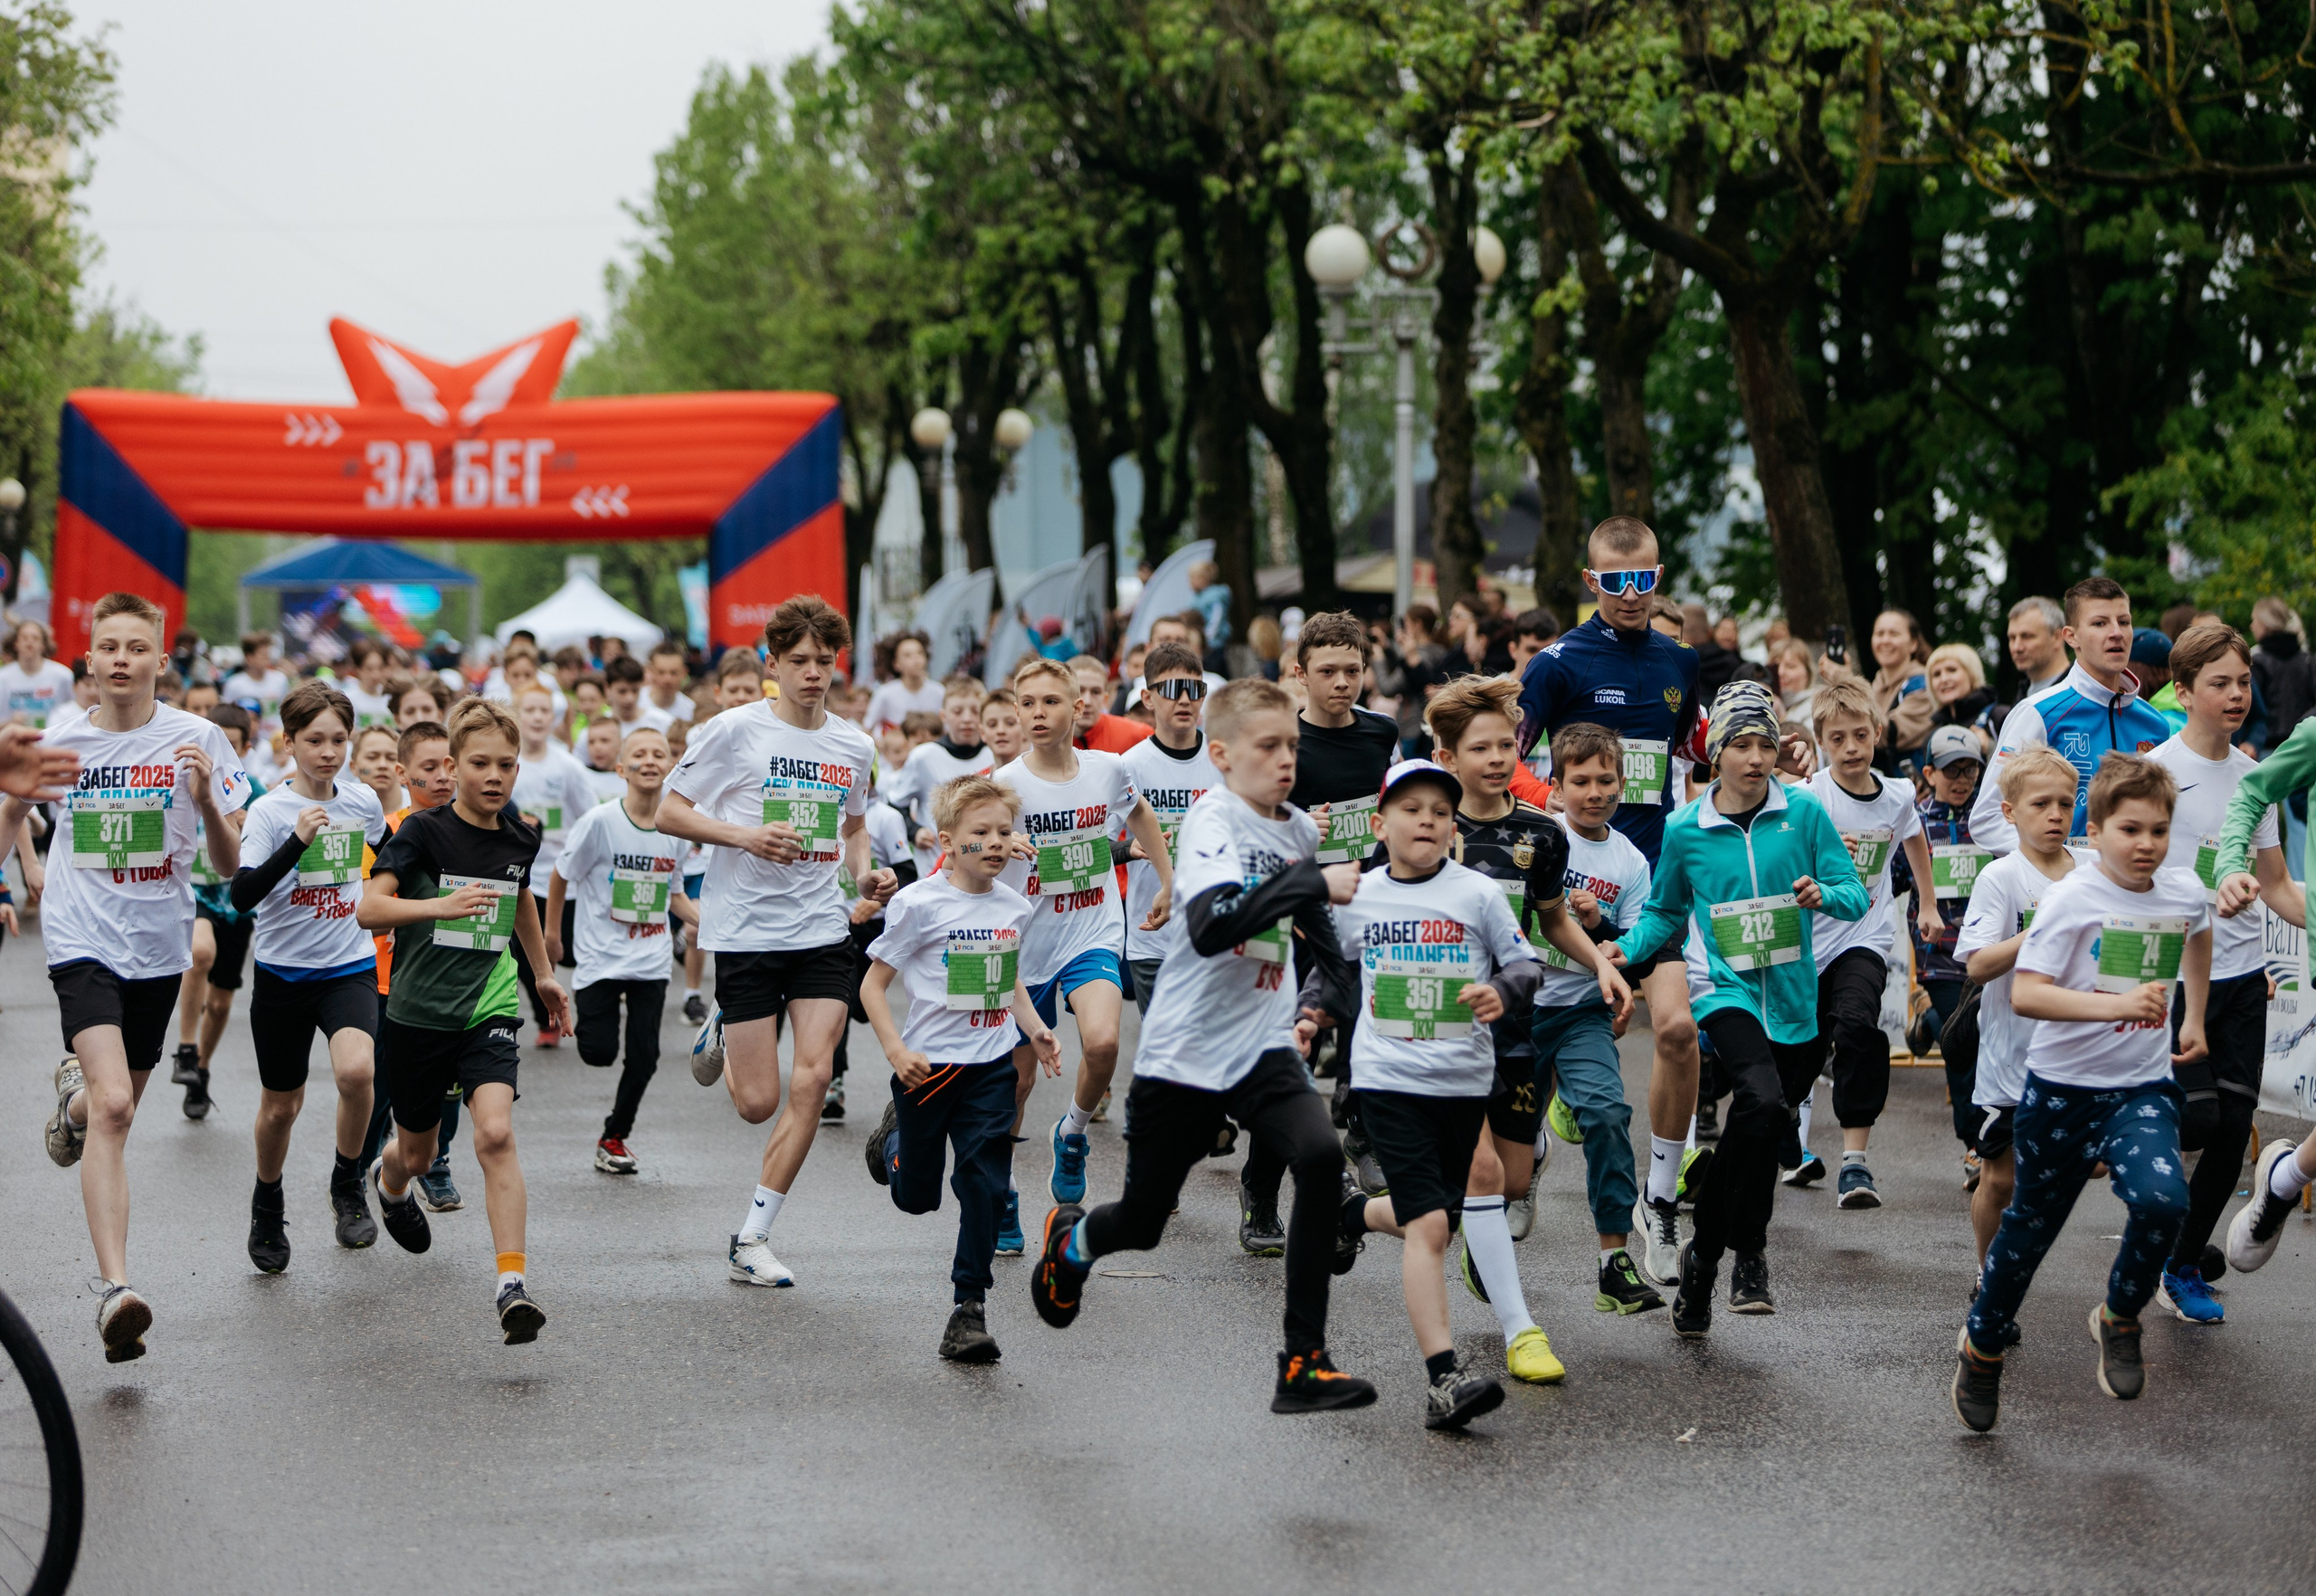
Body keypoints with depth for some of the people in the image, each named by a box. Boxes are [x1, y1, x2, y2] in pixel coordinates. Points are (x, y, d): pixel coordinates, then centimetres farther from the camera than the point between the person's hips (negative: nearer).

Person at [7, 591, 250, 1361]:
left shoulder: (196, 739, -3)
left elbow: (228, 865, -2)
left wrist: (206, 801, -19)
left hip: (159, 946, 2)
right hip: (82, 943, -2)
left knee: (115, 1110, 17)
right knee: (113, 1108, -22)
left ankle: (75, 1089, 55)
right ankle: (115, 1290, -26)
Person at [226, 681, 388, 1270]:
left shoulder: (362, 801, 0)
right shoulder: (269, 812, -12)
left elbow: (391, 853, 22)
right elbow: (242, 895, -26)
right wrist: (298, 840, -34)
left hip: (350, 967, 1)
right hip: (283, 973, -1)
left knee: (356, 1071, -26)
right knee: (280, 1107, 10)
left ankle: (349, 1186, -2)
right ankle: (267, 1211, 37)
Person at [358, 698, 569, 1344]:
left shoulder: (521, 837, 2)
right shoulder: (424, 830, -11)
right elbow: (368, 908, -21)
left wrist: (544, 973, 33)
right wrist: (442, 906, -36)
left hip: (488, 1007, 1)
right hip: (418, 1013, -1)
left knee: (496, 1133, -22)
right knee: (417, 1153, 16)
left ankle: (512, 1285, -25)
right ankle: (389, 1184, 56)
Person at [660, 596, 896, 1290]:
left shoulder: (852, 745, 8)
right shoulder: (734, 730, -5)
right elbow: (669, 813, -2)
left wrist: (864, 872, 5)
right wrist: (745, 836, -17)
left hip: (823, 930, 3)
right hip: (746, 929, -3)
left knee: (812, 1079, -12)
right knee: (759, 1102, -2)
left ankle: (751, 1239, -2)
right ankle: (720, 1032, 35)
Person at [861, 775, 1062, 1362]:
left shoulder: (1016, 908, 4)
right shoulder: (920, 904, -13)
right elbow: (873, 985, -7)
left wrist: (1035, 1029, 5)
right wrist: (896, 1050, -18)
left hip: (991, 1067, 3)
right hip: (928, 1066, -3)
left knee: (985, 1185, -8)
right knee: (916, 1196, 12)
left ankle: (969, 1307, 0)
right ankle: (895, 1134, 47)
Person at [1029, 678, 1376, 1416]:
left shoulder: (1299, 829, 6)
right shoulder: (1212, 821, -16)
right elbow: (1211, 927, -35)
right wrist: (1313, 881, -34)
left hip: (1262, 1048, 4)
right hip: (1183, 1051, -4)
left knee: (1321, 1156, -24)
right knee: (1142, 1223, 10)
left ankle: (1304, 1363, -20)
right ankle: (1072, 1238, 50)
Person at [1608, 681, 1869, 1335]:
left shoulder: (1803, 812, 0)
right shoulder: (1686, 831, 2)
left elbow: (1854, 893, 1)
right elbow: (1665, 912, 15)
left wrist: (1824, 894, -21)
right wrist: (1623, 950, -3)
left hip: (1796, 1004, 2)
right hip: (1728, 993, -2)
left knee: (1755, 1135, 8)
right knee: (1762, 1101, -29)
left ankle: (1703, 1256, 29)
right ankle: (1748, 1253, -15)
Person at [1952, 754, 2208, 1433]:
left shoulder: (2185, 892, -1)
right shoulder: (2071, 899, -17)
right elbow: (2025, 994, -27)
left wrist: (2194, 1018, 25)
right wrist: (2117, 1004, -37)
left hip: (2143, 1089, 3)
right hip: (2062, 1088, -3)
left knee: (2162, 1200, -25)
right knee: (2032, 1223, 12)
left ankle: (2120, 1319, 1)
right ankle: (1982, 1346, 36)